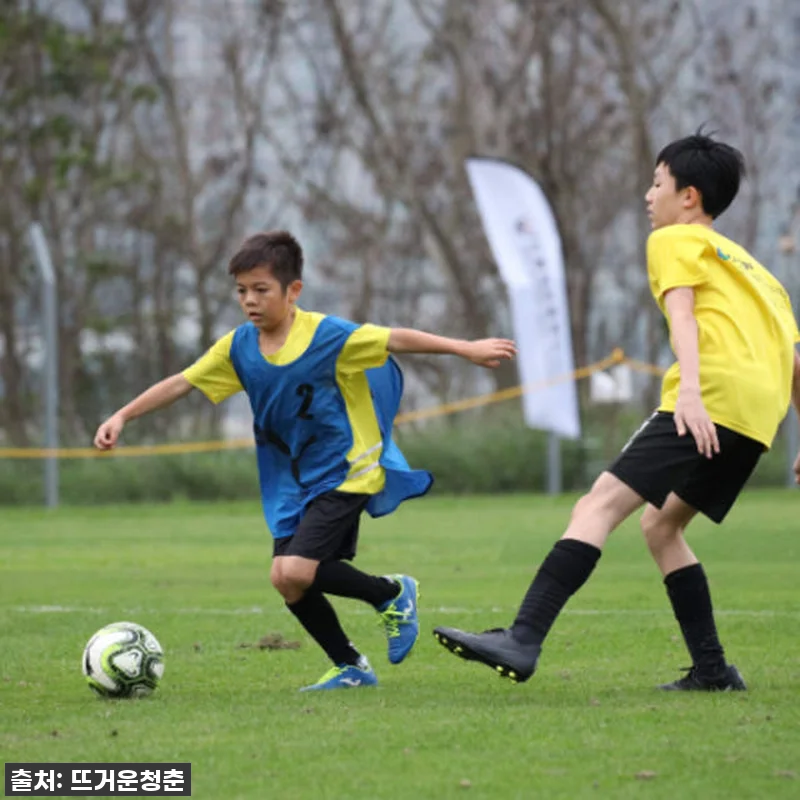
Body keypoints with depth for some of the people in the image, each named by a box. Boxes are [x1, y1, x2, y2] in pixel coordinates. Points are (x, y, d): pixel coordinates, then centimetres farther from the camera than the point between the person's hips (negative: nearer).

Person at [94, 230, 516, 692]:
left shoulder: (326, 336, -16)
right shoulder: (238, 347, -1)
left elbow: (395, 340, -17)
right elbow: (182, 384, 5)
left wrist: (466, 349, -22)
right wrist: (122, 417, -1)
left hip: (346, 473, -6)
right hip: (295, 481, 7)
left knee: (295, 571, -22)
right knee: (287, 580, -1)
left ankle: (393, 594, 2)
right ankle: (351, 668, 17)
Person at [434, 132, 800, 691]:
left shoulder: (674, 241, 11)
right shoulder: (750, 266, 34)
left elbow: (682, 313, -8)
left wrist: (689, 388, -23)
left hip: (713, 396, -8)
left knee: (601, 504, -16)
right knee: (660, 523, 21)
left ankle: (524, 640, -31)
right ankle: (712, 670, 13)